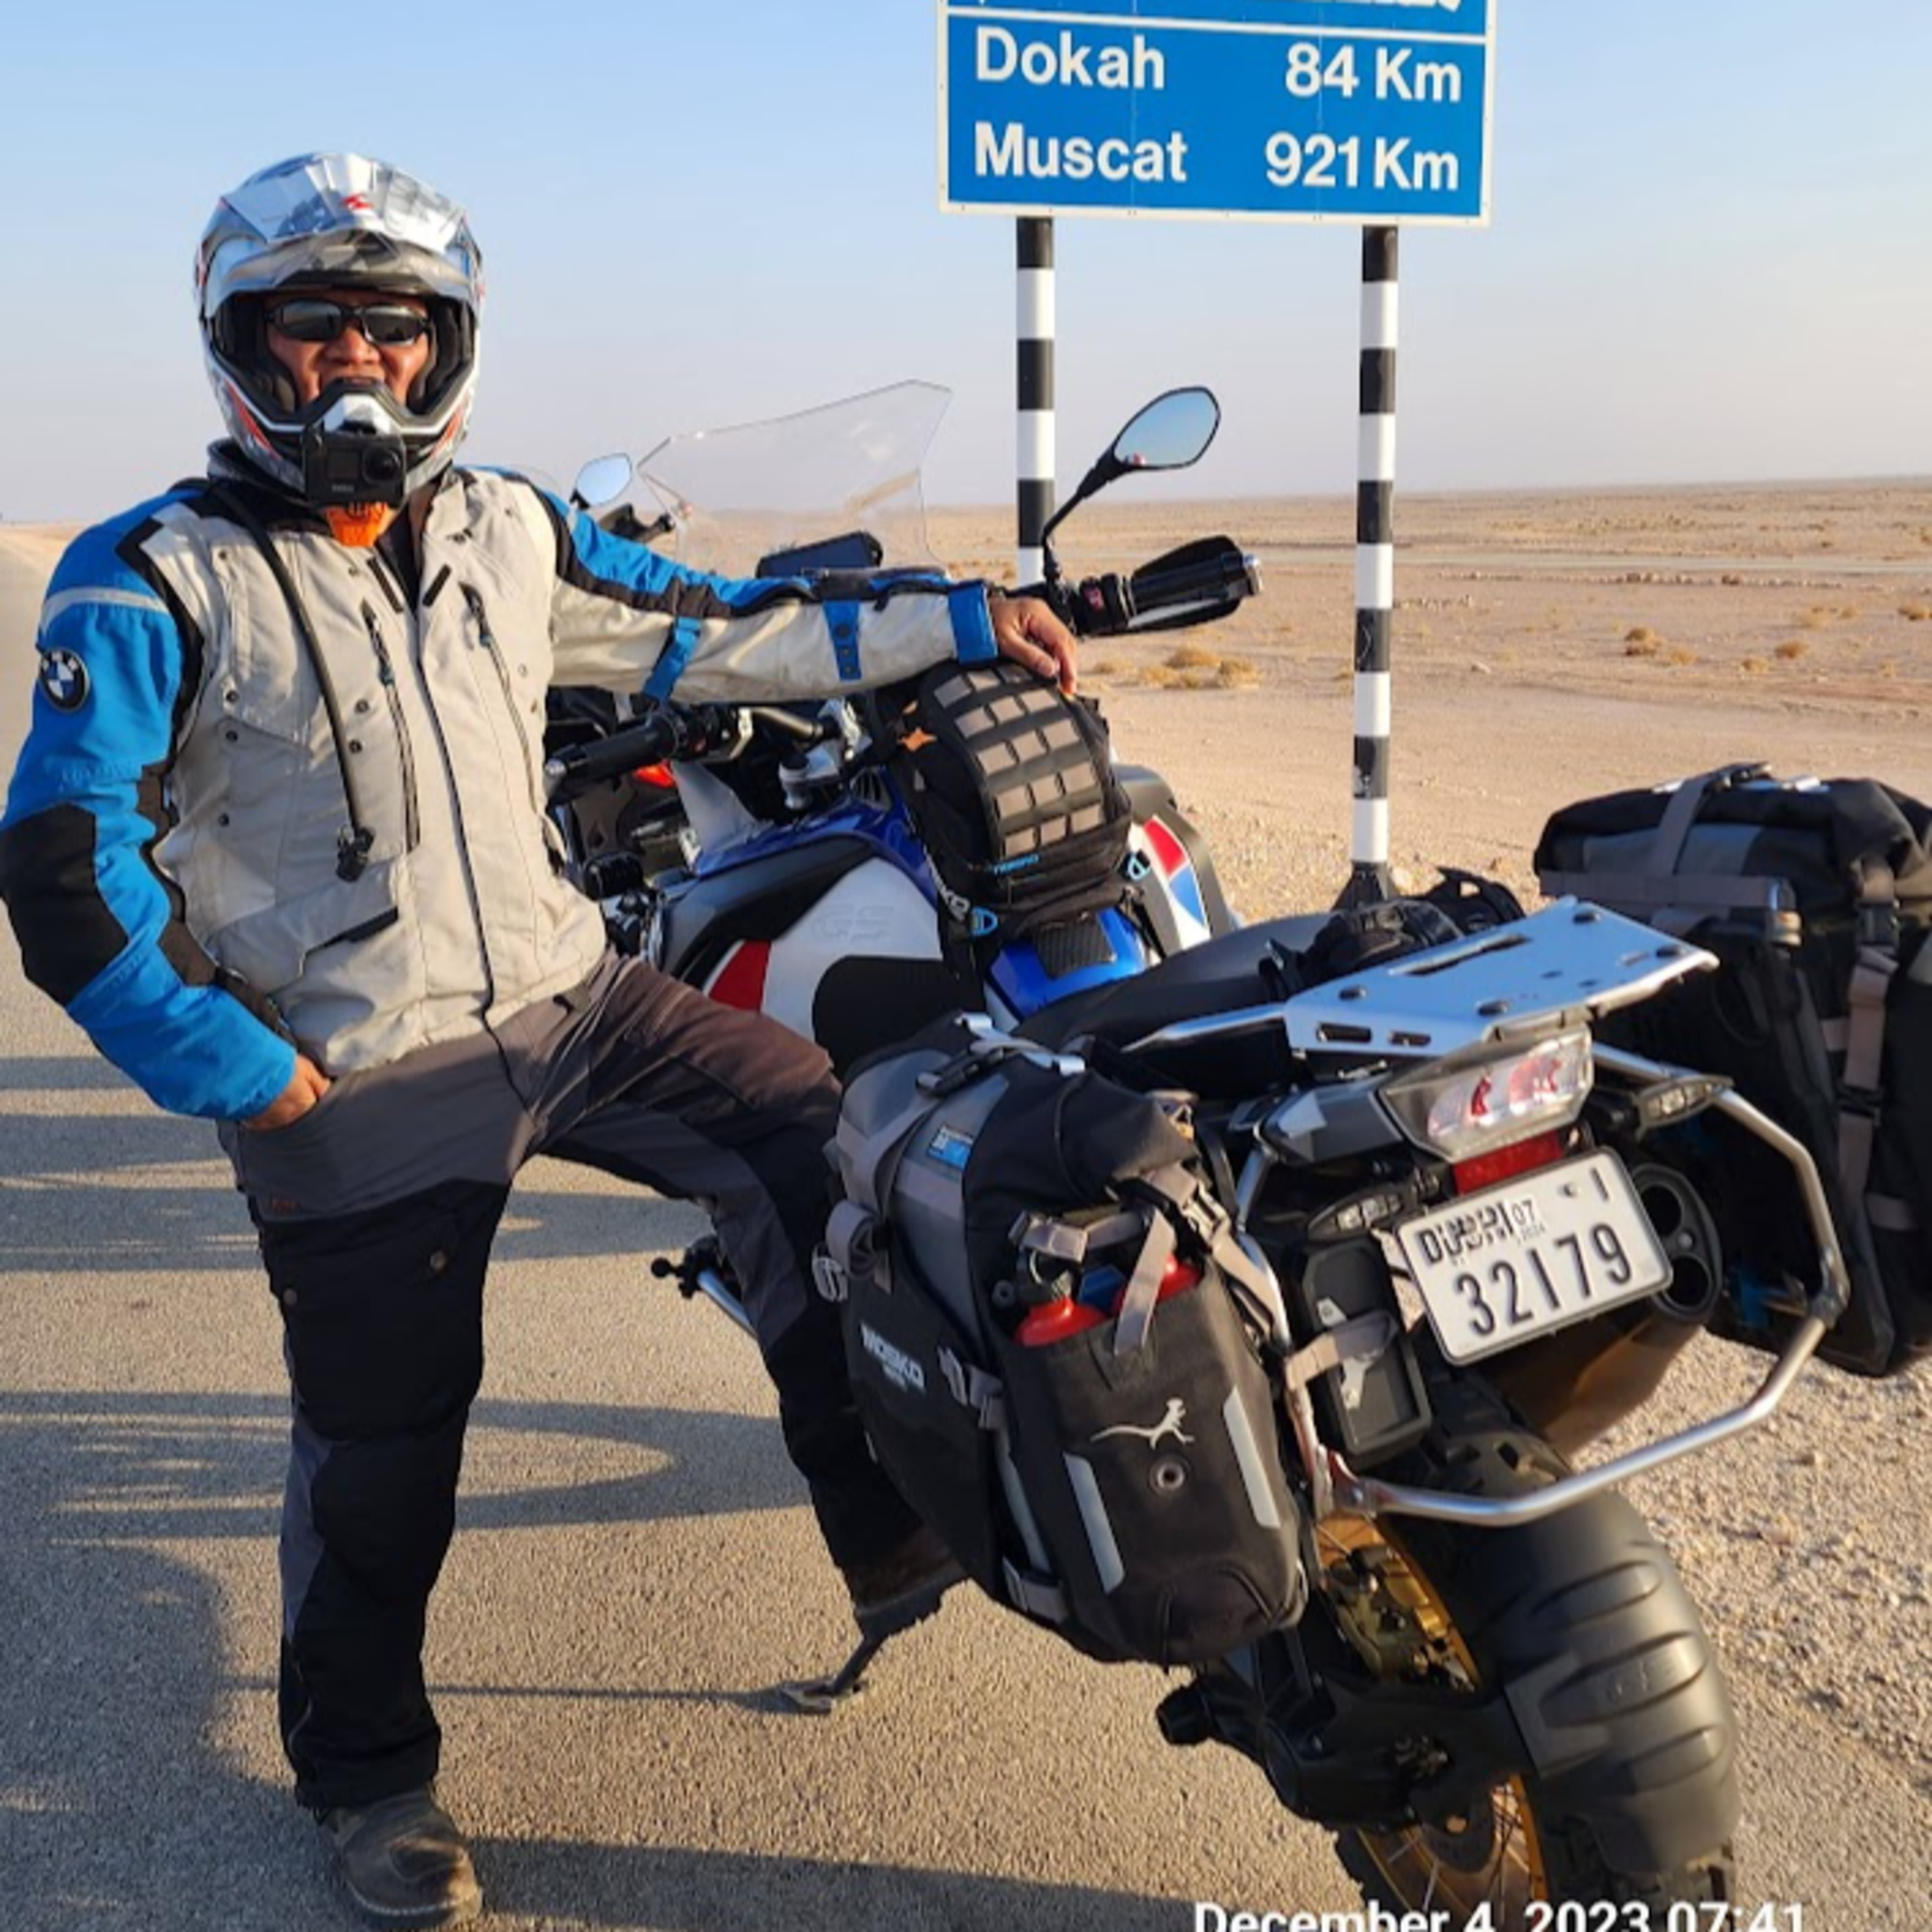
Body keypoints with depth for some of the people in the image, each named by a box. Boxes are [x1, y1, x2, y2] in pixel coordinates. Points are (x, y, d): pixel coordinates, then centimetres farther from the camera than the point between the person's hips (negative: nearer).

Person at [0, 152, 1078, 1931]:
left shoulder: (508, 535, 8)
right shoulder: (156, 584, -8)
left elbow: (717, 633, 15)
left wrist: (963, 620, 13)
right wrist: (249, 1080, -15)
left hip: (575, 996, 6)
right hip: (362, 1086, -5)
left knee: (823, 1148, -1)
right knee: (382, 1446, 5)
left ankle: (897, 1541, 13)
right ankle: (366, 1771, 30)